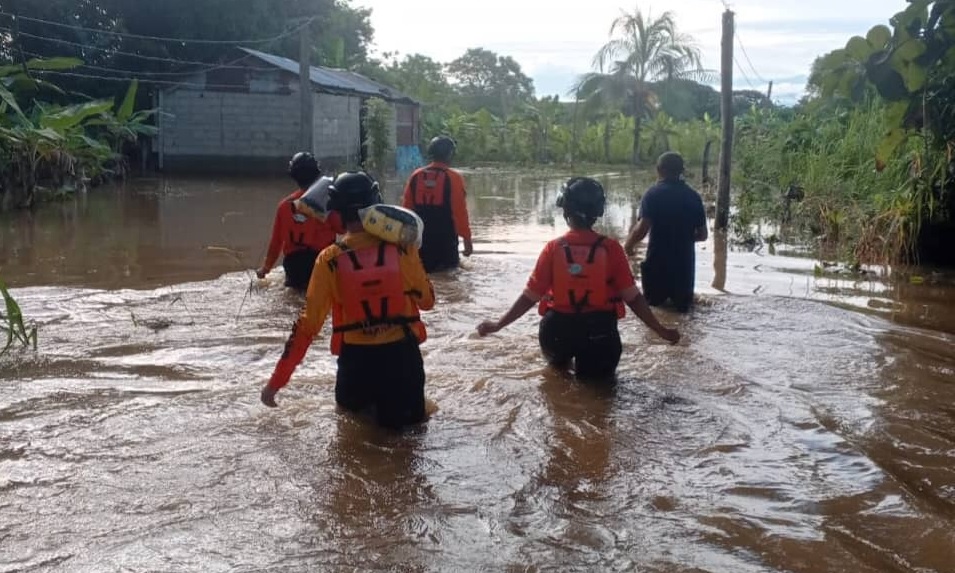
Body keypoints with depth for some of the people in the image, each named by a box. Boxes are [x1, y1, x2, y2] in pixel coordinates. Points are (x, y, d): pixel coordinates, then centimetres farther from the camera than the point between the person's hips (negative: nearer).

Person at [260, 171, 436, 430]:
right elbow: (427, 301, 5)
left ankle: (367, 405, 9)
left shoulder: (330, 260, -10)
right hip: (401, 354, -1)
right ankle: (398, 406, -8)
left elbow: (308, 324, -9)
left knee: (351, 407, 32)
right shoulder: (402, 247, -8)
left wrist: (276, 381, -1)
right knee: (403, 422, 16)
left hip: (356, 359, 1)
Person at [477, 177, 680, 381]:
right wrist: (661, 330, -2)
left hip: (558, 333, 2)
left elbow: (530, 296, -9)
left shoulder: (554, 248, -10)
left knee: (556, 358, 37)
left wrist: (498, 324, 1)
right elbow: (633, 297, -11)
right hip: (600, 334, -2)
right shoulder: (611, 248, -12)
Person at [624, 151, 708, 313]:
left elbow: (642, 228, -21)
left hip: (658, 258, -2)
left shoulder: (653, 193, -10)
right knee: (683, 303, 20)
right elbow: (702, 235, 4)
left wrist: (628, 245, -3)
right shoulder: (693, 196, 1)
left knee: (653, 299, 21)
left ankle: (658, 295, 2)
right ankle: (681, 299, 1)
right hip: (684, 259, 2)